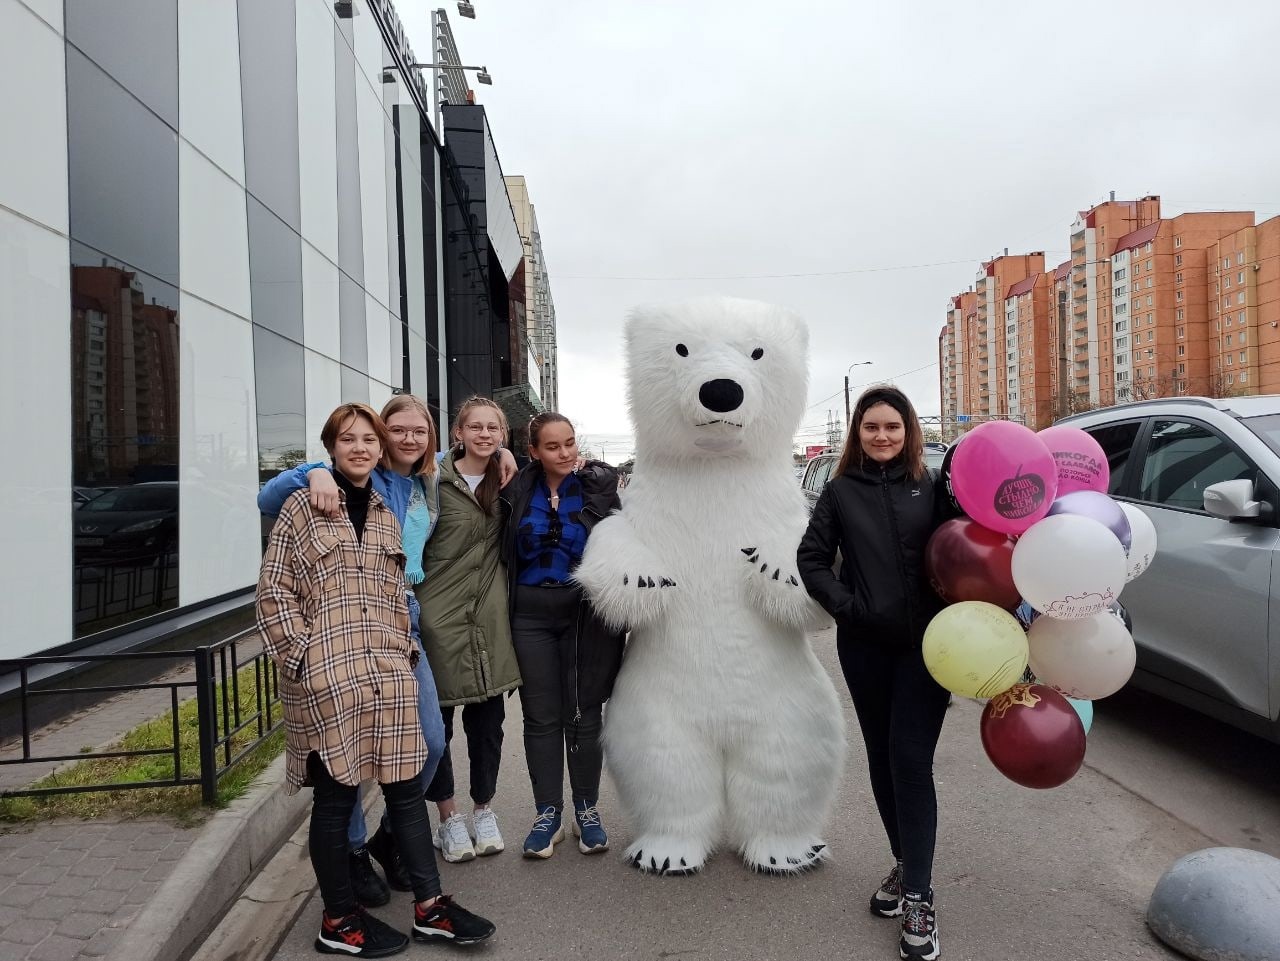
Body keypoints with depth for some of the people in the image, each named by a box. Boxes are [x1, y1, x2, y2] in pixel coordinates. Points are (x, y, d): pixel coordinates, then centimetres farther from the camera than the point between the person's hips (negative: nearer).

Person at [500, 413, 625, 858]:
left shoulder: (598, 484, -3)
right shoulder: (519, 490, 3)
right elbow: (506, 553, 7)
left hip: (586, 612, -1)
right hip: (532, 615, 2)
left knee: (584, 715, 7)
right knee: (541, 717, 6)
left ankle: (586, 810, 22)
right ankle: (547, 813, 20)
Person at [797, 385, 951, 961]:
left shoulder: (932, 487, 1)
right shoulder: (841, 492, 4)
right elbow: (812, 559, 5)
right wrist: (846, 606, -8)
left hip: (924, 643, -2)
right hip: (864, 646, 2)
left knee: (911, 761, -5)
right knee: (881, 759, 12)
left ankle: (918, 898, 5)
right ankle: (904, 865, 32)